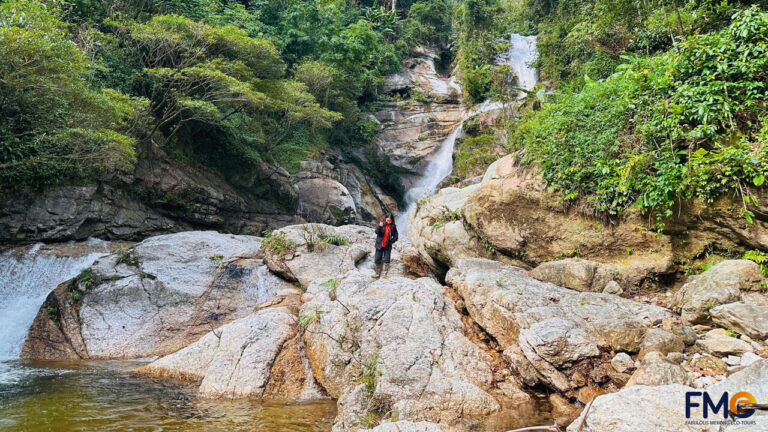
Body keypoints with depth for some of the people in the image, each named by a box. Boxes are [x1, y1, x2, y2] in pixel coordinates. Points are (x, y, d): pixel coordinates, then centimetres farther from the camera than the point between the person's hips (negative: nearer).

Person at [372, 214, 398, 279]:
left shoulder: (393, 227, -1)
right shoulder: (382, 224, -2)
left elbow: (395, 237, 3)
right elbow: (377, 232, -13)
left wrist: (390, 242, -11)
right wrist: (379, 226, -32)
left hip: (387, 246, -1)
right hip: (379, 245, 1)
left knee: (386, 260, -7)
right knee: (377, 260, 4)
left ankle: (386, 274, 0)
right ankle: (377, 274, 17)